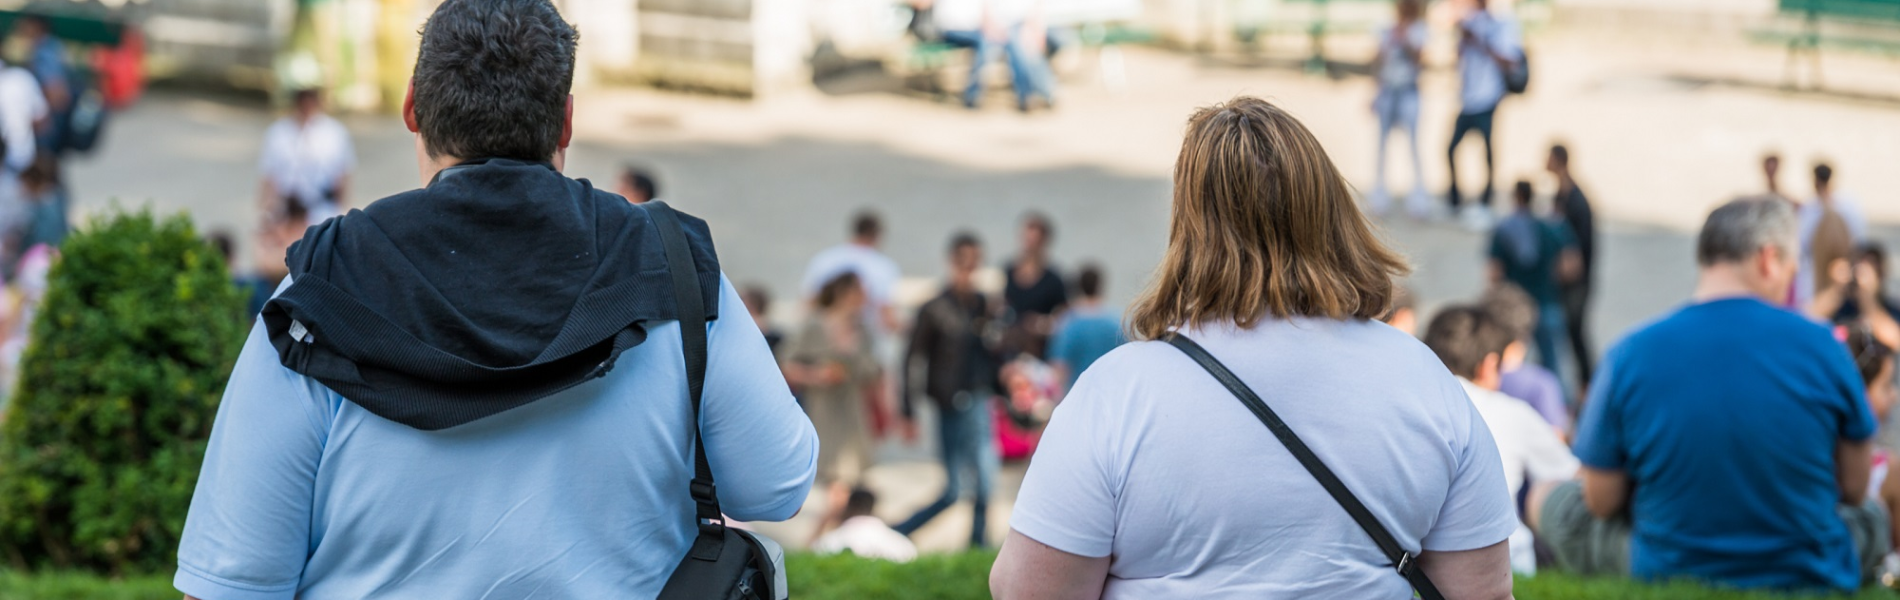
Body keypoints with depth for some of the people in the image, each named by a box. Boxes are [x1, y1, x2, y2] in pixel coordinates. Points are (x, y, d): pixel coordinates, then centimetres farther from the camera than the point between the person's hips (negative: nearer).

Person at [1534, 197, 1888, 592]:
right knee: (1874, 517, 37)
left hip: (1666, 573, 0)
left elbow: (1602, 501, -3)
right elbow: (1853, 489, 0)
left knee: (1545, 500, 26)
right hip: (1811, 580, 0)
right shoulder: (1821, 346, -12)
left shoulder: (1630, 355, -12)